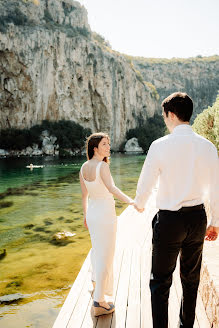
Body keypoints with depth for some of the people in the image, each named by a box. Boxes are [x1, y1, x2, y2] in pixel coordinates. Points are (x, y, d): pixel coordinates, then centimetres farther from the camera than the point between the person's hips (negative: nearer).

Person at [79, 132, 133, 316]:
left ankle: (96, 281, 55)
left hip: (92, 213, 8)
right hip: (105, 215, -8)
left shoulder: (84, 167, 3)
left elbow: (84, 195, 11)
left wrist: (86, 215, 20)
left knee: (97, 248, 29)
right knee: (105, 256, 1)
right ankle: (99, 302, 8)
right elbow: (112, 189, -35)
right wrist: (131, 201, -43)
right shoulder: (103, 166, -20)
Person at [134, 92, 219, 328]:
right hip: (197, 218, 5)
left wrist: (139, 203, 15)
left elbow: (145, 185, -7)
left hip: (169, 220, -4)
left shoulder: (160, 146, -13)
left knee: (160, 282, 9)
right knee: (191, 279, 22)